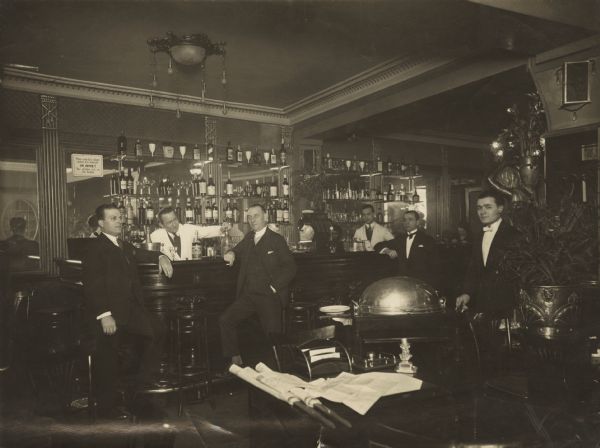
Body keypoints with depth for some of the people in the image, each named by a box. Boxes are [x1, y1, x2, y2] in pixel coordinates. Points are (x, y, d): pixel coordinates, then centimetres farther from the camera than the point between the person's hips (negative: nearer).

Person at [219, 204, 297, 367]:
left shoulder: (277, 240, 2)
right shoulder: (248, 238, 18)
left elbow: (290, 267, -2)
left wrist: (274, 286, -13)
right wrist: (231, 254, 0)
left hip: (268, 295, -5)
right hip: (247, 295, 5)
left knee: (272, 329, -24)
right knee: (225, 320, -11)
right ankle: (235, 359, 3)